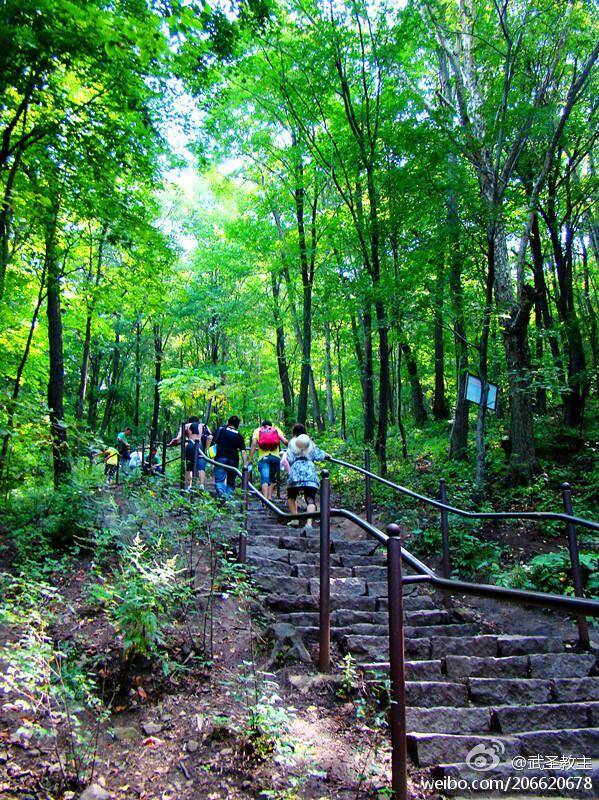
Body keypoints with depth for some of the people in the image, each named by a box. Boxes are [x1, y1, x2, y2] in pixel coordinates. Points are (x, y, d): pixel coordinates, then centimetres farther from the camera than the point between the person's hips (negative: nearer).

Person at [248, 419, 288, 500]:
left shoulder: (257, 431, 18)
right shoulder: (276, 430, 19)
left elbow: (254, 444, 3)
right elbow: (284, 441, 3)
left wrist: (250, 458, 1)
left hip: (263, 457, -1)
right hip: (275, 457, 1)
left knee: (264, 479, -7)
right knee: (272, 478, 18)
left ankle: (265, 499, -20)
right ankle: (269, 497, 16)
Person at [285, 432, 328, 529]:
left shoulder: (292, 443, 14)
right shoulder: (311, 444, 21)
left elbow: (289, 459, 1)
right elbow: (318, 456, 14)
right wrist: (325, 455, 34)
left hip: (296, 472, -1)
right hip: (310, 474, 1)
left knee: (291, 496, 21)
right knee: (311, 500, -5)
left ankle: (295, 519, 10)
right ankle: (309, 523, -24)